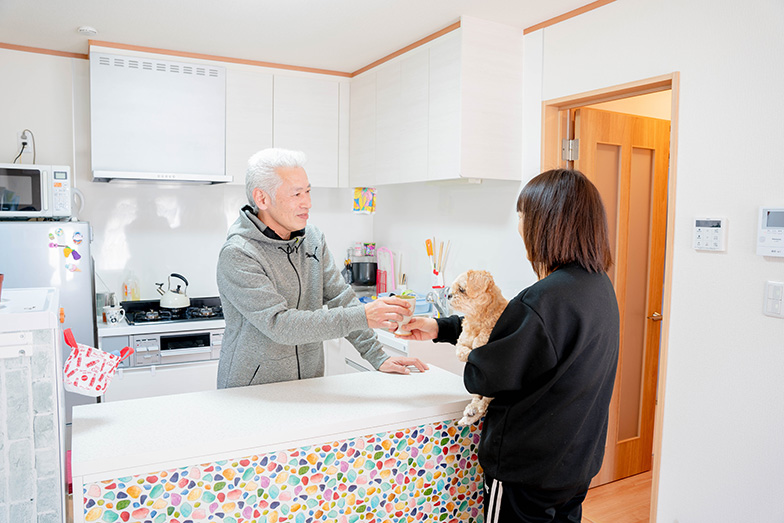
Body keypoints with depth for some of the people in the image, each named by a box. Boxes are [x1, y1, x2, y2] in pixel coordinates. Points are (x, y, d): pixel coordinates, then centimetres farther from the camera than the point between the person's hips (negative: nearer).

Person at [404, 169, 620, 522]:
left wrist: (472, 351, 1)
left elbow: (482, 378, -21)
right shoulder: (599, 286, 0)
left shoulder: (542, 301, -30)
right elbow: (515, 330, 7)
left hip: (527, 473, -8)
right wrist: (440, 328, 8)